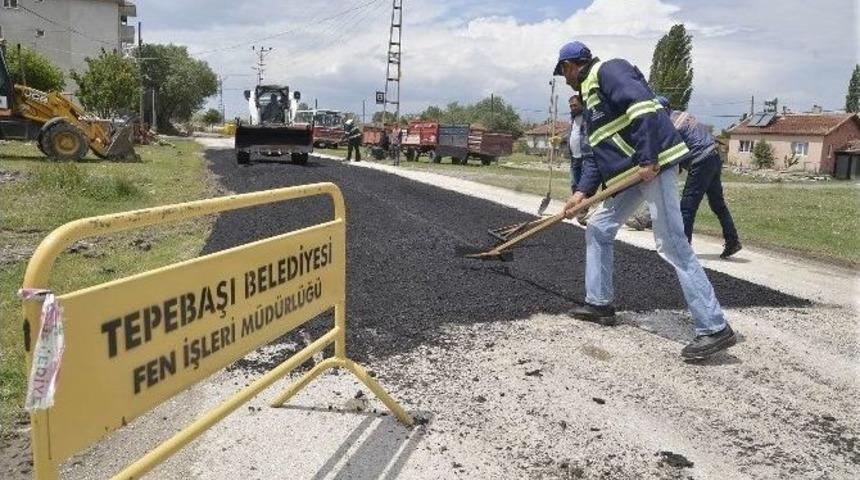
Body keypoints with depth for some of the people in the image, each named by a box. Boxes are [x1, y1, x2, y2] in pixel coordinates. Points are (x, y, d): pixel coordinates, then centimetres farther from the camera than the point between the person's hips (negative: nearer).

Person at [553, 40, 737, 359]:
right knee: (597, 230, 16)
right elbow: (597, 153, 22)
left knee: (671, 245, -13)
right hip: (629, 173, 11)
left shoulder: (608, 70, -4)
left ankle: (714, 328, -10)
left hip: (652, 166, -11)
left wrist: (647, 160, -25)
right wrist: (583, 191, 12)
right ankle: (599, 303, 26)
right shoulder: (591, 95, 25)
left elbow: (644, 106, -20)